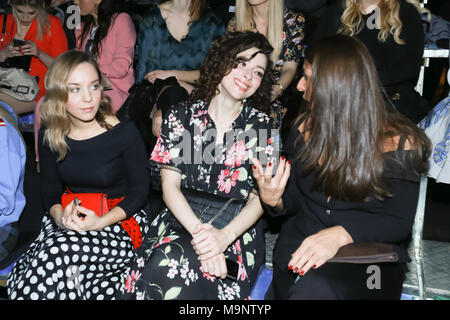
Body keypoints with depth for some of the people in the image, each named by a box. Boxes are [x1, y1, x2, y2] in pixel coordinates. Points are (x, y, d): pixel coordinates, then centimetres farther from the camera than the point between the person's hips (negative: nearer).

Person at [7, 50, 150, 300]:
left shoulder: (124, 134, -13)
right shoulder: (50, 138, 0)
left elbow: (139, 190, -6)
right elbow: (50, 190, 9)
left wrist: (101, 222, -21)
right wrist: (60, 216, -15)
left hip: (120, 219, -3)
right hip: (70, 219, 4)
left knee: (59, 251, -33)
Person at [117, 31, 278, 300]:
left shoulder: (262, 126, 2)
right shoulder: (181, 116, 4)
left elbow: (260, 198, -1)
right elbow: (170, 186, -1)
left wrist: (225, 235, -19)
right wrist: (198, 230, -17)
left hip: (237, 231, -2)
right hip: (181, 221, 2)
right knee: (164, 265, -31)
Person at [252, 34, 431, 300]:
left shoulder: (398, 141, -8)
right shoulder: (304, 127, 5)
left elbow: (399, 221, -9)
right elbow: (295, 201, 10)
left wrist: (340, 234, -26)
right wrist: (274, 200, -14)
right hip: (301, 242, 4)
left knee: (315, 289, -33)